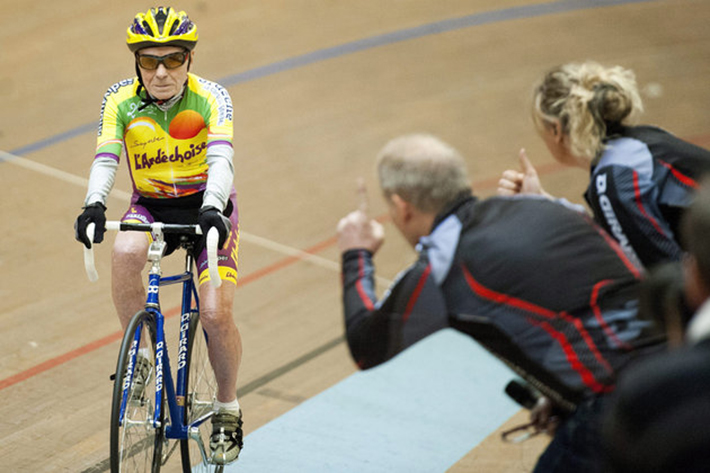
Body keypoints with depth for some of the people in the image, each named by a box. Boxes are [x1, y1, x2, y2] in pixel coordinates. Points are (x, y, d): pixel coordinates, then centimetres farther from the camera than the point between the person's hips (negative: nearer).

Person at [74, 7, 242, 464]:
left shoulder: (211, 97, -18)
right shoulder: (121, 100, -12)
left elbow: (221, 159, -32)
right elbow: (105, 158, -23)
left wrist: (212, 208, -51)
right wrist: (94, 205, -43)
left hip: (206, 206, -1)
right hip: (151, 207, 2)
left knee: (216, 314, -15)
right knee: (126, 251, -34)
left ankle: (228, 407, 12)